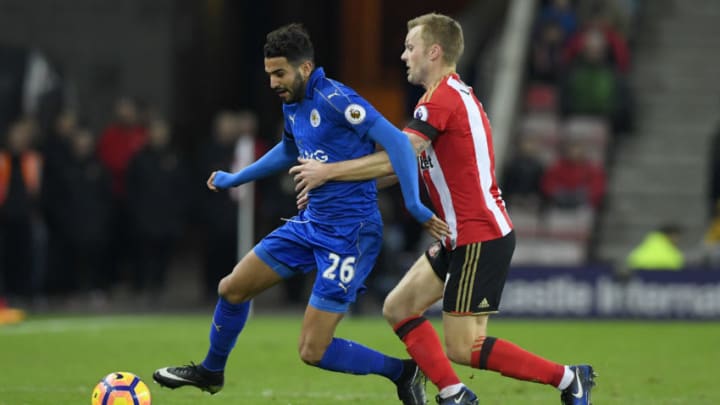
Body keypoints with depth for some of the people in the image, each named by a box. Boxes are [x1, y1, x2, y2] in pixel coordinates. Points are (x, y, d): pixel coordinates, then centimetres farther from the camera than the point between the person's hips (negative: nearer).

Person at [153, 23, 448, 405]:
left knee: (312, 352, -9)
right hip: (311, 221, 9)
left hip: (349, 236, -9)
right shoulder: (292, 105, 8)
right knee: (232, 288, 13)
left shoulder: (334, 99, -21)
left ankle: (402, 371, 10)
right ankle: (210, 371, 37)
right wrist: (235, 179, 37)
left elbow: (395, 140, -26)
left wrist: (413, 204, -33)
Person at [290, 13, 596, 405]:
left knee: (462, 347, -8)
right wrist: (336, 185, 17)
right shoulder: (454, 94, 16)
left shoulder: (441, 99, -15)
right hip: (462, 238, 10)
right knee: (398, 308, 9)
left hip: (480, 238, -10)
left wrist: (327, 172, -12)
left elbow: (395, 160, -22)